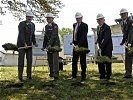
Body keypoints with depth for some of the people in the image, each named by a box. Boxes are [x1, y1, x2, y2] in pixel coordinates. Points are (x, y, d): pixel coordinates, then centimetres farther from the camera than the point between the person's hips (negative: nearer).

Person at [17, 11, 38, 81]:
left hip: (29, 44, 5)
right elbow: (21, 34, -21)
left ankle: (29, 75, 10)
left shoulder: (33, 25, 8)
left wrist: (34, 43, 1)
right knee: (21, 59, -7)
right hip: (21, 44, -5)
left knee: (29, 59, 0)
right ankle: (20, 75, 4)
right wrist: (25, 44, -30)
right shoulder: (21, 24, -13)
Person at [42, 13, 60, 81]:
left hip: (55, 44, -7)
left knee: (55, 60, -11)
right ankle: (51, 73, 21)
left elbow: (53, 35, -21)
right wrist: (44, 46, 15)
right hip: (49, 45, 7)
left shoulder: (55, 25, -10)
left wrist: (50, 44, -31)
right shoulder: (46, 26, 14)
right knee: (49, 60, 9)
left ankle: (56, 75, -13)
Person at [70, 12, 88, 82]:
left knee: (82, 61, 1)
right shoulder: (74, 25, 11)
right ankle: (74, 75, 20)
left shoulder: (84, 26, -10)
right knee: (74, 61, 9)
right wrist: (73, 43, 5)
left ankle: (83, 76, 11)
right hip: (75, 45, 6)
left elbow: (83, 36, -19)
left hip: (82, 45, -6)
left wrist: (78, 45, -27)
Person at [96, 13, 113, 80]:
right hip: (101, 48, 7)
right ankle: (102, 75, 20)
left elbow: (105, 39, -23)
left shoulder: (107, 27, -16)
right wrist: (98, 43, 1)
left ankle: (108, 76, 9)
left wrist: (101, 47, -27)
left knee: (107, 63, -1)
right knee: (100, 62, 8)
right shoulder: (98, 27, 10)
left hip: (107, 48, -7)